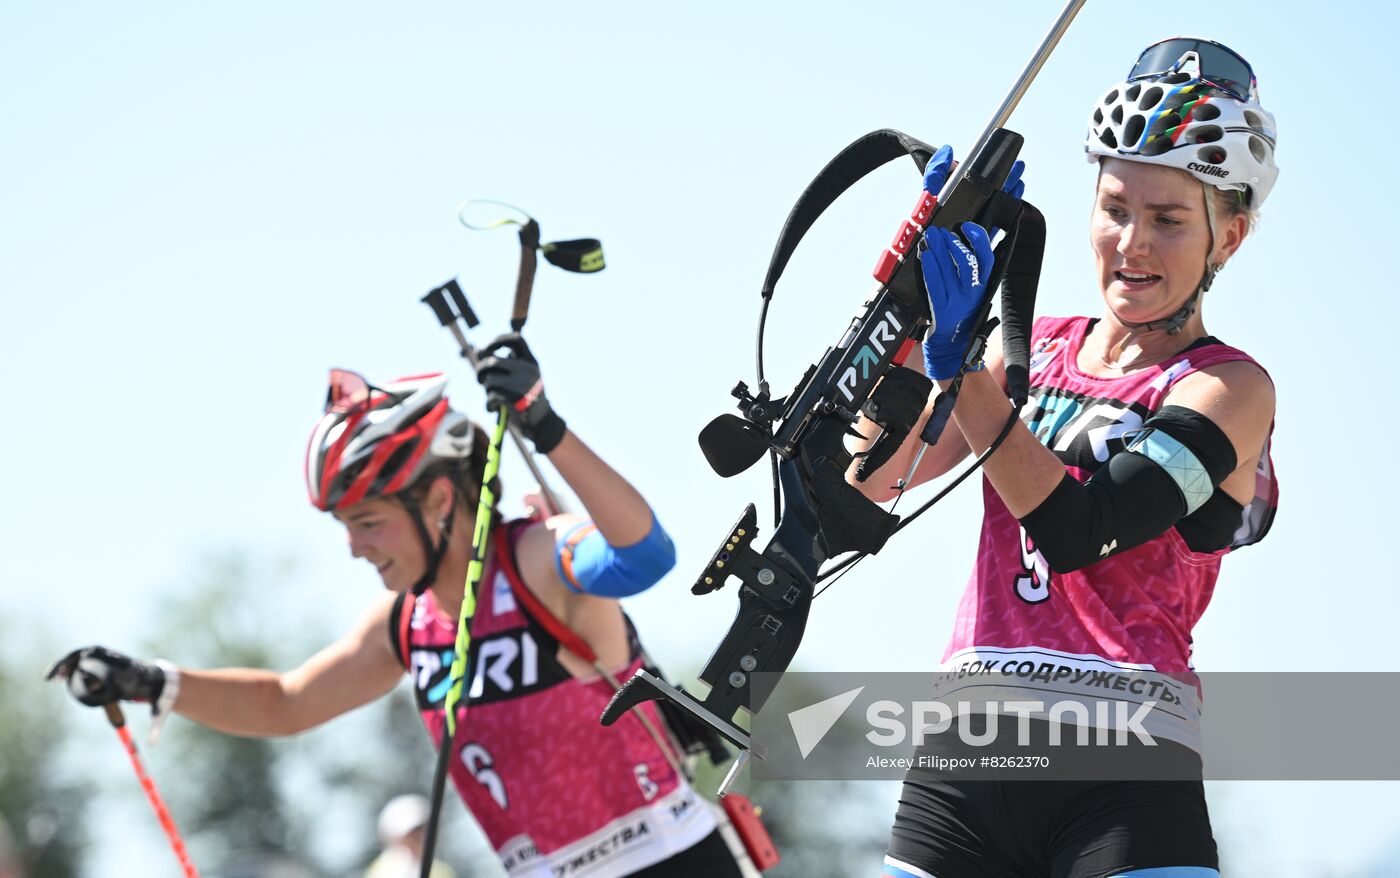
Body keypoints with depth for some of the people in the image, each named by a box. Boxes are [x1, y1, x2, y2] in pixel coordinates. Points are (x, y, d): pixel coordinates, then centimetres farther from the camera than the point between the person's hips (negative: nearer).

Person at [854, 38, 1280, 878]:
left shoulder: (1229, 389, 0)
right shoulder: (1036, 346, 16)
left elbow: (1077, 531, -15)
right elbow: (877, 475, 5)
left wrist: (963, 364, -21)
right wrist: (920, 294, -4)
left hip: (1123, 774, -4)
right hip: (963, 755, 4)